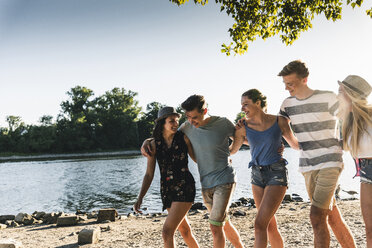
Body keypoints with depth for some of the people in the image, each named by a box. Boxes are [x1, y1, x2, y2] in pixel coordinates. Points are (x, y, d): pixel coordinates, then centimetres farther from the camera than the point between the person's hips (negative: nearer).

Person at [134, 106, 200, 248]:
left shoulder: (184, 138, -3)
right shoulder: (154, 145, 2)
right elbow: (149, 175, 4)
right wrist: (140, 198, -3)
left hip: (185, 188, -4)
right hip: (167, 190, 4)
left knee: (167, 231, -13)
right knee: (184, 230, 18)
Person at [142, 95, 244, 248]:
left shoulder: (223, 123, -10)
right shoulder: (187, 127, -2)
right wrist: (146, 141, -3)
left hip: (224, 180, -5)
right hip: (206, 184, 5)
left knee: (215, 226, -12)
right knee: (224, 224, 16)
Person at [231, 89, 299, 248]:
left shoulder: (279, 121, -6)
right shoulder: (243, 127, -1)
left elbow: (295, 145, 8)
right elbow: (232, 150, 14)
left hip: (277, 175, -4)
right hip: (257, 175, 4)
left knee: (260, 224, -15)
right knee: (270, 225, 11)